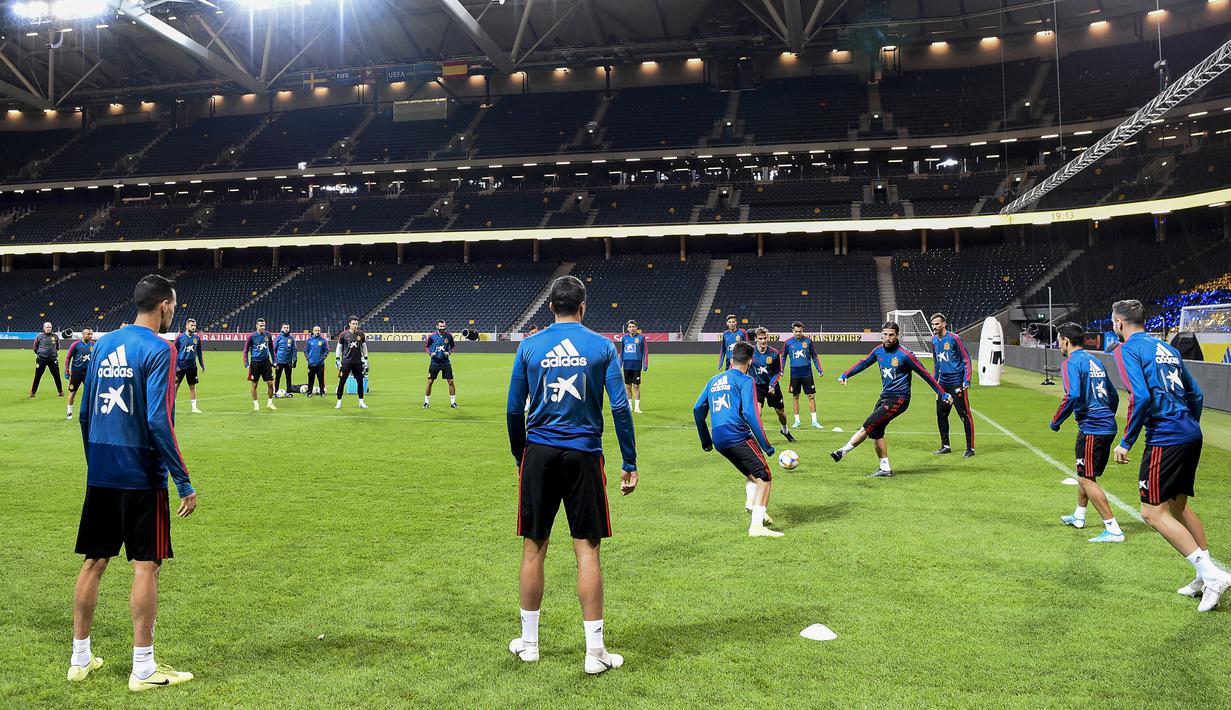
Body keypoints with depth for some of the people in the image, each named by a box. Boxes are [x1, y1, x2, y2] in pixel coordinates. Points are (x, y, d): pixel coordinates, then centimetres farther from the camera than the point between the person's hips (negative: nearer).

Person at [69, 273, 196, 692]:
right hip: (140, 474, -7)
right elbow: (158, 421, -19)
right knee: (146, 566, 1)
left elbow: (85, 413, 14)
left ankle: (80, 659, 26)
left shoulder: (104, 345, 10)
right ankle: (143, 669, 8)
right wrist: (184, 481, -15)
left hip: (100, 473, 7)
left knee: (94, 562, 15)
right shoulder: (158, 349, -12)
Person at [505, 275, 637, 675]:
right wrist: (629, 464, 1)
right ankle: (595, 652, 9)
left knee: (533, 548, 11)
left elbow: (513, 410, 5)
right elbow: (620, 408, -4)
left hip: (539, 453, 1)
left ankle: (528, 642, 24)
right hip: (584, 454, -1)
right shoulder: (602, 346, 0)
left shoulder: (529, 346, 3)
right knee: (587, 549, 4)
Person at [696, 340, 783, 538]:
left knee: (752, 474, 25)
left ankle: (752, 506, 9)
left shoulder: (714, 380, 21)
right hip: (738, 436, -7)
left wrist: (706, 440, 29)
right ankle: (756, 526, -16)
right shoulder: (745, 381, -1)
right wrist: (766, 445, -9)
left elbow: (698, 409, 21)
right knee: (764, 478, -5)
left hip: (719, 441, 7)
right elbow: (750, 414, -13)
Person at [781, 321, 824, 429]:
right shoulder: (788, 342, 1)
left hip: (807, 373, 0)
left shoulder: (808, 341, 0)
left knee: (811, 396, -1)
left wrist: (819, 370, 2)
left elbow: (814, 356, 7)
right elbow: (783, 357, 9)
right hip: (794, 374, 0)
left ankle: (814, 421, 5)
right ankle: (797, 421, 16)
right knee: (795, 397, 6)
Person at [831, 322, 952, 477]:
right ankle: (885, 469, 11)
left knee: (868, 426, -15)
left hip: (898, 399, -7)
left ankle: (842, 452, -11)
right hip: (884, 397, 7)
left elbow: (925, 374, -7)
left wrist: (942, 394, -4)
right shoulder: (879, 350, 5)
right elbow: (863, 363, 21)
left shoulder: (905, 355, -13)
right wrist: (846, 375, 10)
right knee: (876, 432, 4)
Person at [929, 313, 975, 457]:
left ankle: (970, 448, 1)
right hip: (943, 383, 7)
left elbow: (966, 359, -9)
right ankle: (945, 446, 21)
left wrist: (967, 381, -15)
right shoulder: (934, 340, 10)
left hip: (957, 383, -7)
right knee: (941, 415, 10)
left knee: (965, 415, -5)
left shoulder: (954, 338, -11)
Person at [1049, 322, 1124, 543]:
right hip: (1108, 426, 9)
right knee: (1084, 474, 24)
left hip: (1091, 428, -9)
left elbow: (1072, 396, -25)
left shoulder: (1071, 363, -11)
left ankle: (1113, 529, -7)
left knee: (1087, 479, -5)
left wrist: (1055, 422, -13)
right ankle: (1079, 516, 39)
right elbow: (1113, 395, 22)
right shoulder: (1094, 361, 16)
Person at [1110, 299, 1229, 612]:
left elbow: (1140, 398, -19)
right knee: (1178, 505, 20)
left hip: (1165, 439, -9)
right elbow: (1196, 394, 20)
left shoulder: (1127, 350, -7)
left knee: (1154, 512, -3)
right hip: (1191, 435, 9)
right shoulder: (1166, 349, 18)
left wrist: (1126, 442, -13)